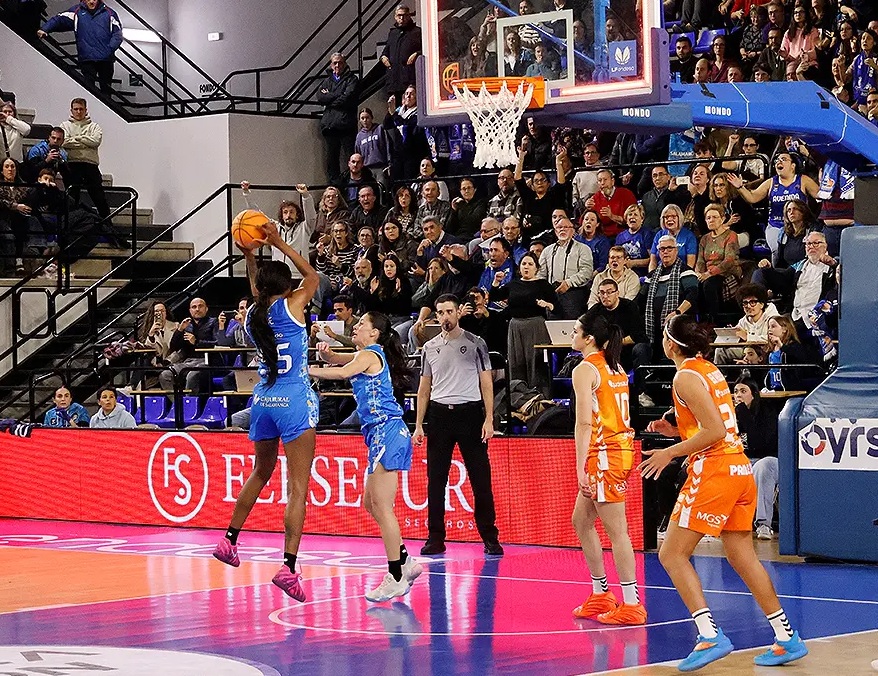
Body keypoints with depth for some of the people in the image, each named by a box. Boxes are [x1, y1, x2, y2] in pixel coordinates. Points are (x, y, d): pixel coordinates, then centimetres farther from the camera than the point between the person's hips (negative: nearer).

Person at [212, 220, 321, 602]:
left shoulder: (253, 316, 7)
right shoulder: (291, 307, -6)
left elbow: (258, 291, 31)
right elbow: (311, 276, 13)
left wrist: (249, 255, 27)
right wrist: (279, 244, 15)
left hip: (263, 399, 6)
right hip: (295, 401, -6)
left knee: (261, 472, 28)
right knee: (297, 487, -7)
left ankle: (230, 540, 36)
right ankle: (288, 566, -16)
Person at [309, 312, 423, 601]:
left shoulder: (370, 354, -7)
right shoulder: (368, 355, 21)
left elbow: (342, 372, -25)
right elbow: (333, 360, 21)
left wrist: (306, 370, -16)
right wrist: (324, 353, -2)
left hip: (386, 433, -10)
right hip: (381, 435, 10)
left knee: (382, 507, -9)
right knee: (370, 504, 16)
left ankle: (396, 578, -7)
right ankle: (405, 562, 20)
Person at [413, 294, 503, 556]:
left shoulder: (475, 343, 3)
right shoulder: (430, 347, 12)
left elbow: (486, 384, 3)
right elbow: (424, 389, 16)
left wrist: (489, 420, -6)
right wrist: (418, 425, 9)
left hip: (470, 413, -3)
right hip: (439, 414, 3)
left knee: (481, 478, -3)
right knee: (435, 480, 2)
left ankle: (490, 537, 4)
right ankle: (436, 538, 9)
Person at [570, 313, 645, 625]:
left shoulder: (584, 370, -11)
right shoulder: (615, 368, 14)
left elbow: (584, 423, -17)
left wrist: (581, 468, -18)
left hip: (603, 453, -9)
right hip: (622, 447, 9)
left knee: (616, 530, -6)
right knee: (581, 521, 18)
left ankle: (631, 605, -4)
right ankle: (601, 596, 22)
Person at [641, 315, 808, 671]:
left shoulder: (686, 377, -10)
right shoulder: (710, 370, 18)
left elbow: (714, 431, -17)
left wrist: (670, 452, -10)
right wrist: (675, 429, 18)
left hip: (713, 470, -9)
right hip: (739, 467, 9)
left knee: (672, 554, -5)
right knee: (741, 556, 14)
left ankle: (710, 636, -16)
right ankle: (787, 639, 14)